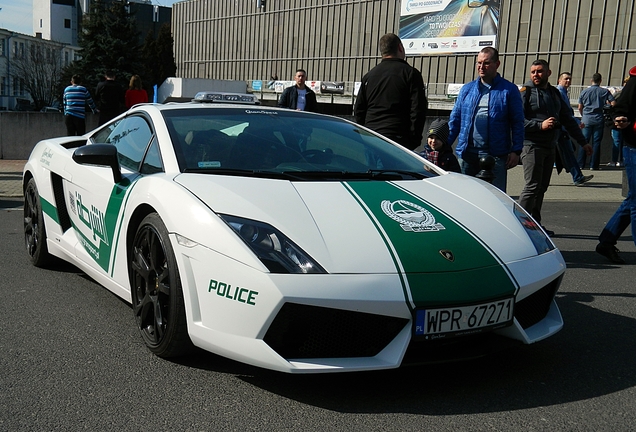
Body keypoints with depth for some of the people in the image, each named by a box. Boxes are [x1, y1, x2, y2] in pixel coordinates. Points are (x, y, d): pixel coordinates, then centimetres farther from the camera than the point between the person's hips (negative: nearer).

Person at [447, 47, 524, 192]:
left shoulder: (509, 90, 3)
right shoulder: (467, 89, 13)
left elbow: (517, 123, 1)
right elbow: (455, 120, 12)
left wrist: (516, 151, -7)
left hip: (495, 156, -3)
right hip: (467, 154, 3)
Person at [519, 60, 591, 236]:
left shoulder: (554, 93, 16)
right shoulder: (525, 92, -4)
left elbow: (568, 119, 21)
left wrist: (582, 142, 21)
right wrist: (540, 125, -21)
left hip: (550, 147, 7)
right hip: (532, 145, -7)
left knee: (542, 187, 9)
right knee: (532, 186, -12)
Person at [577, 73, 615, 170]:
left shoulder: (584, 92, 4)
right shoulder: (605, 91, 1)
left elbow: (580, 108, 7)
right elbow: (613, 104, -3)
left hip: (586, 119, 1)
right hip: (599, 120, -1)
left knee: (584, 142, 4)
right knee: (596, 142, 3)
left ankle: (581, 164, 3)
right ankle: (593, 165, 2)